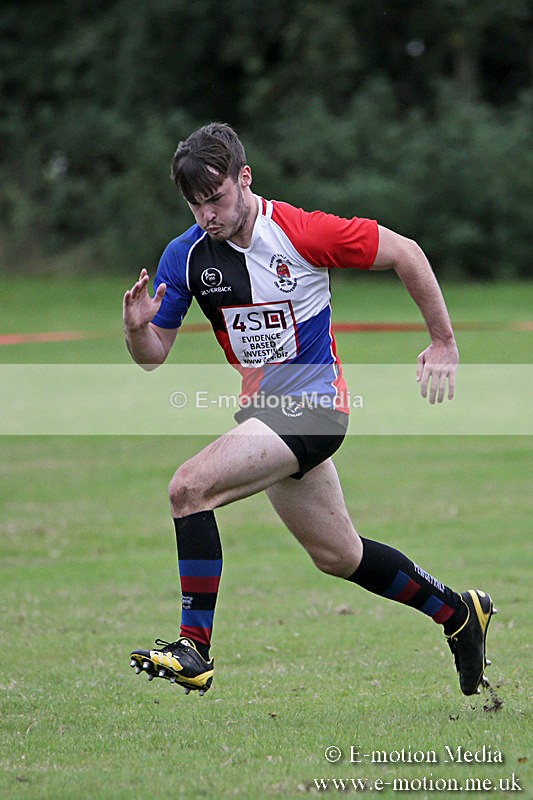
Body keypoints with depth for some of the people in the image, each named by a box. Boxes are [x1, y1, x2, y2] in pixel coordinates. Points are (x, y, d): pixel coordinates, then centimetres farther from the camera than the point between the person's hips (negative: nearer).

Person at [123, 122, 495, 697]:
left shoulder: (302, 232, -16)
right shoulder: (185, 255, -2)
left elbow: (405, 254, -6)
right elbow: (154, 356, 3)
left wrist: (444, 343, -1)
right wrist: (138, 328, -20)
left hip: (312, 404, -7)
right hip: (266, 411, 7)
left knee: (190, 488, -23)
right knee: (339, 556, 17)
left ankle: (194, 650, -18)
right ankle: (459, 613, 38)